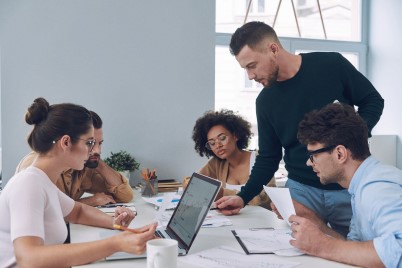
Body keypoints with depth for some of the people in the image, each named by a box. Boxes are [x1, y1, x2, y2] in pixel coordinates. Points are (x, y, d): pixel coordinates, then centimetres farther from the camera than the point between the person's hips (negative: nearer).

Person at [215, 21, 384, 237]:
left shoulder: (331, 65, -8)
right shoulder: (265, 102, 2)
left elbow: (373, 101, 2)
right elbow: (268, 158, 7)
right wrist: (243, 197, -3)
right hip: (301, 190, 2)